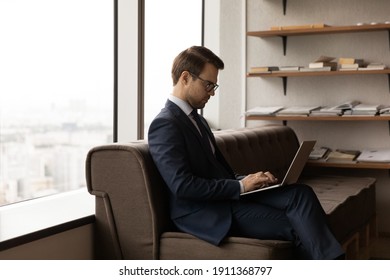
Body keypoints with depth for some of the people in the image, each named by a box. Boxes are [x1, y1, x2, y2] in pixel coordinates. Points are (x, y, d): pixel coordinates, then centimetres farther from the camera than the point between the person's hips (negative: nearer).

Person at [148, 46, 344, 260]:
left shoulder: (196, 119, 19)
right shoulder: (164, 125, -12)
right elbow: (182, 186, -22)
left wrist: (249, 180, 0)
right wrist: (240, 186, -17)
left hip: (227, 196, 8)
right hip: (204, 214, -8)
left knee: (300, 193, -14)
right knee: (294, 225, -18)